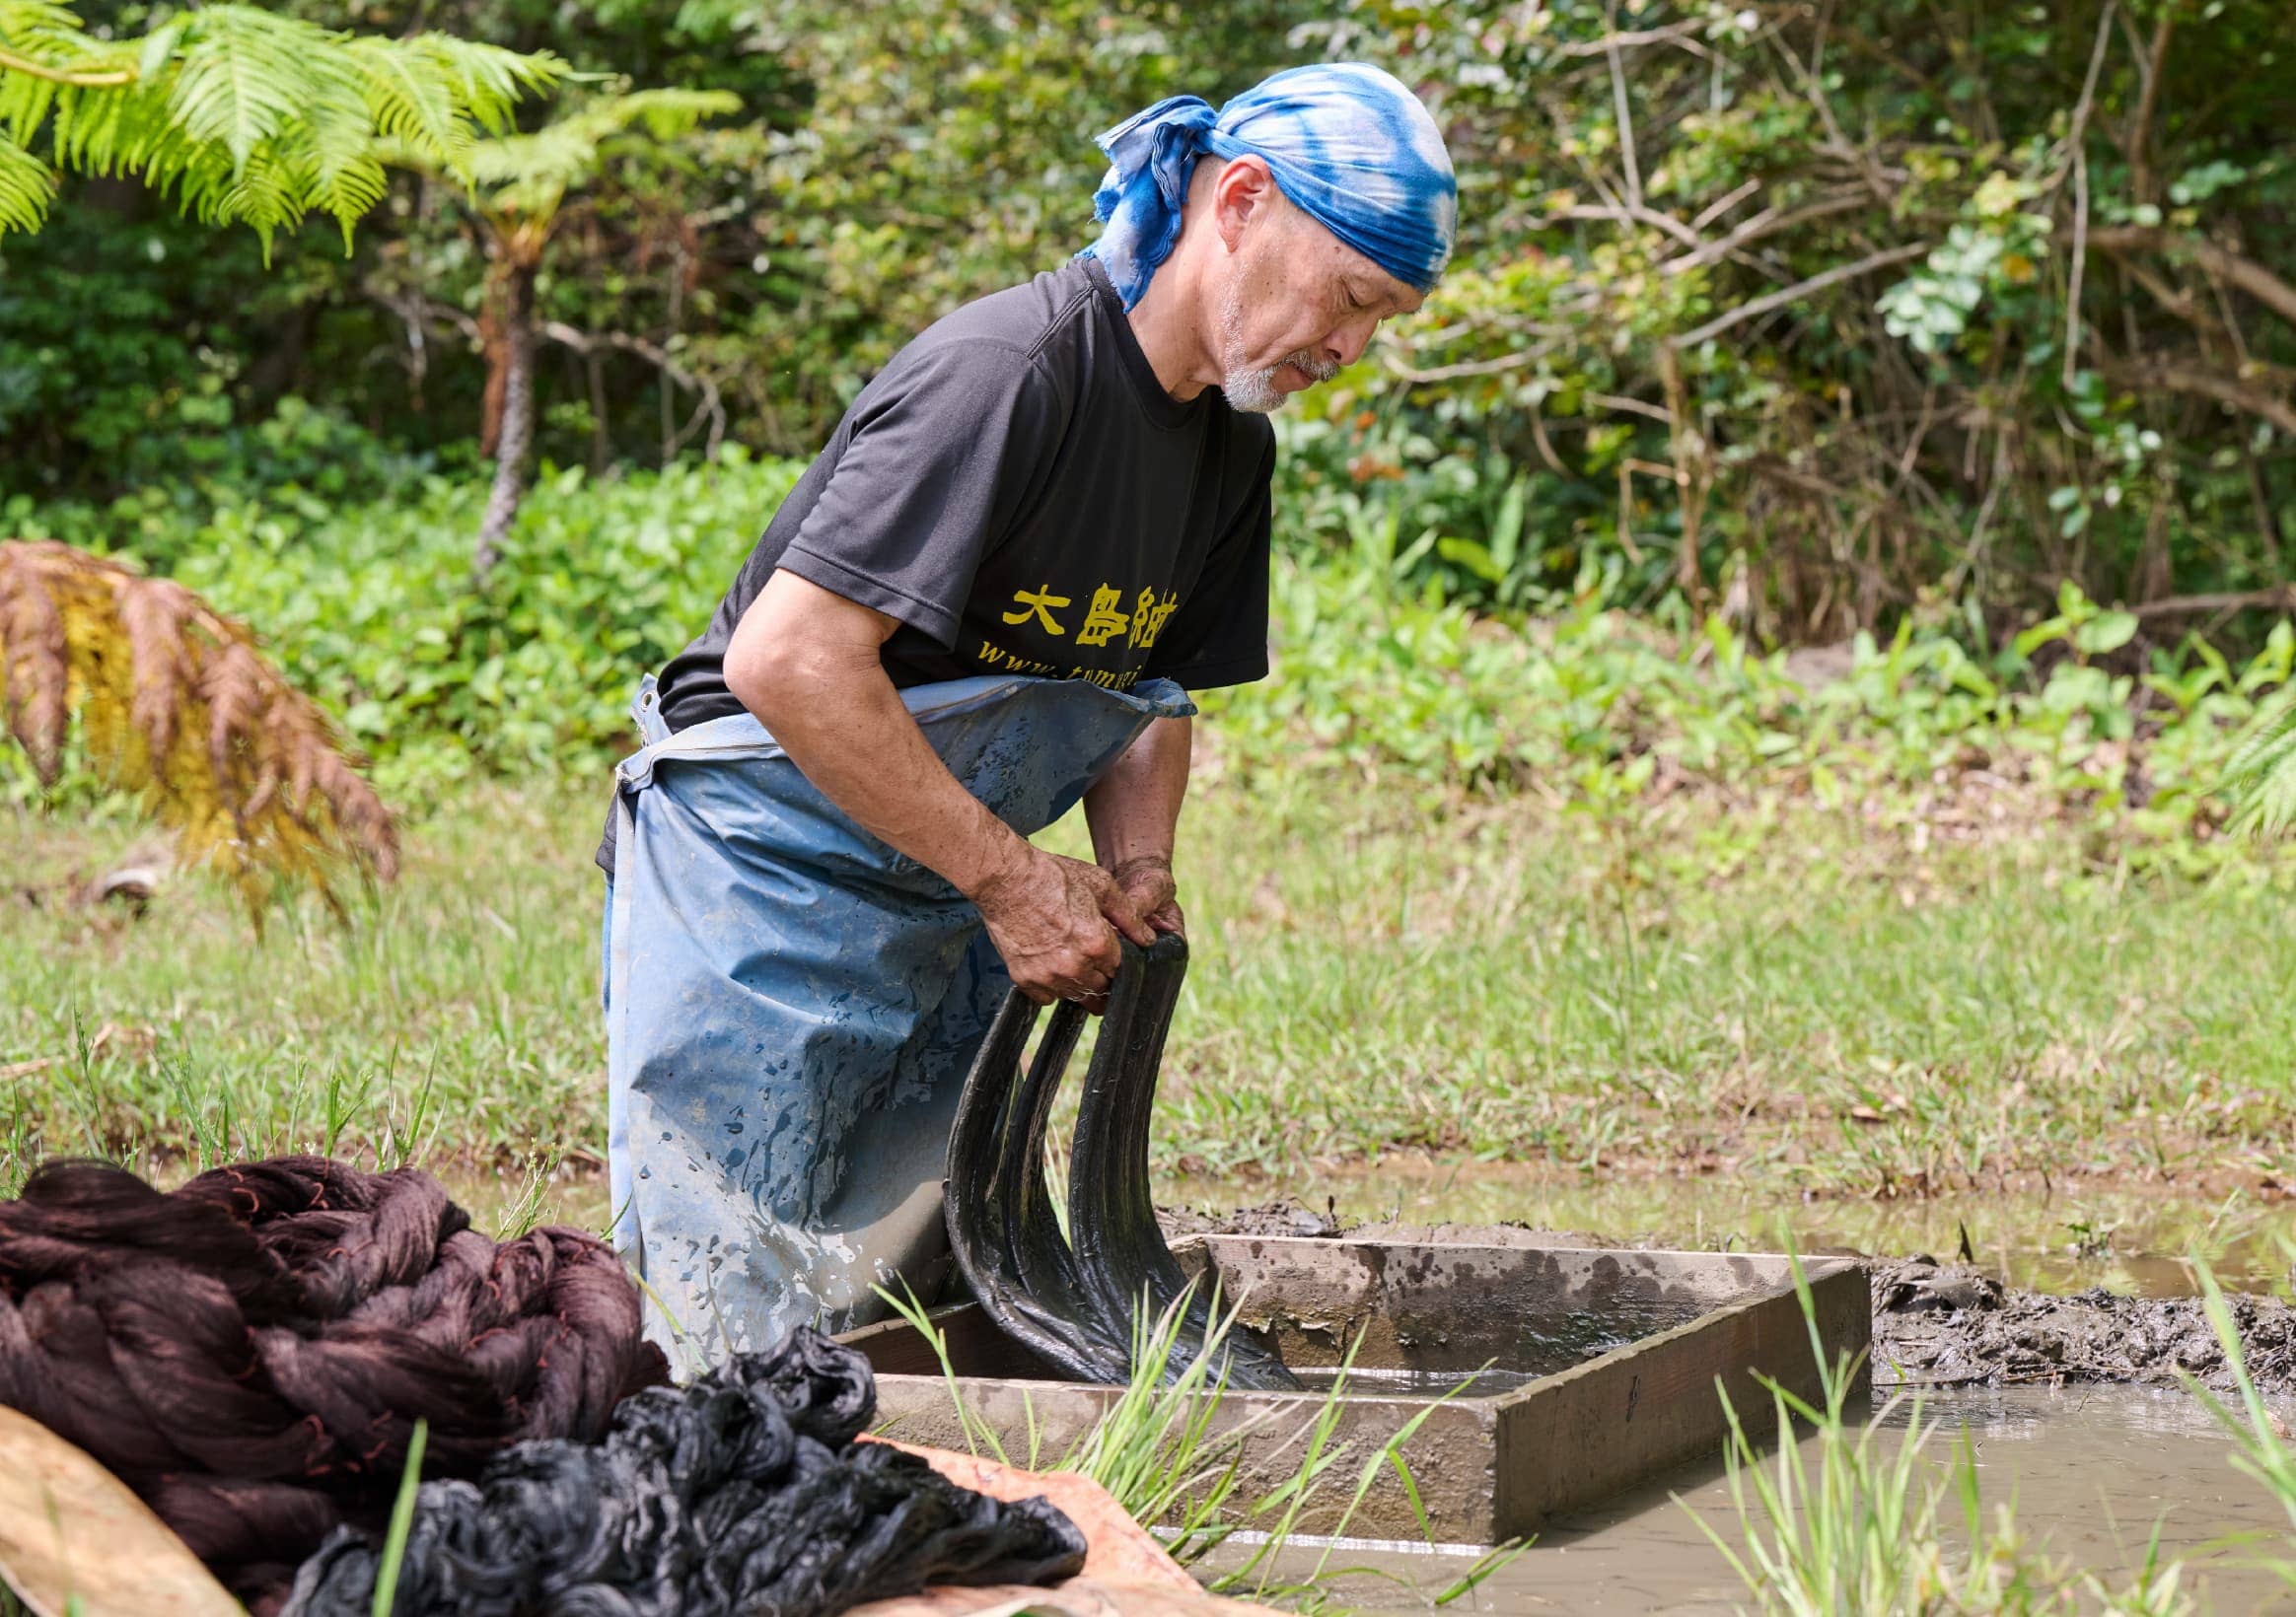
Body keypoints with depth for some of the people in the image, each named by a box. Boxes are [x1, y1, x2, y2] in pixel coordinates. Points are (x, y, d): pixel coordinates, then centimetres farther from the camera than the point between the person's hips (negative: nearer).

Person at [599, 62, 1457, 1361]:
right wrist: (1013, 879, -24)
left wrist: (1138, 870, -5)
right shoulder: (1009, 373, -24)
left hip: (949, 907, 9)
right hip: (764, 873, -9)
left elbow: (1153, 691, 17)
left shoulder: (1231, 449, 5)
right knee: (736, 1341, -8)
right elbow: (788, 658, -29)